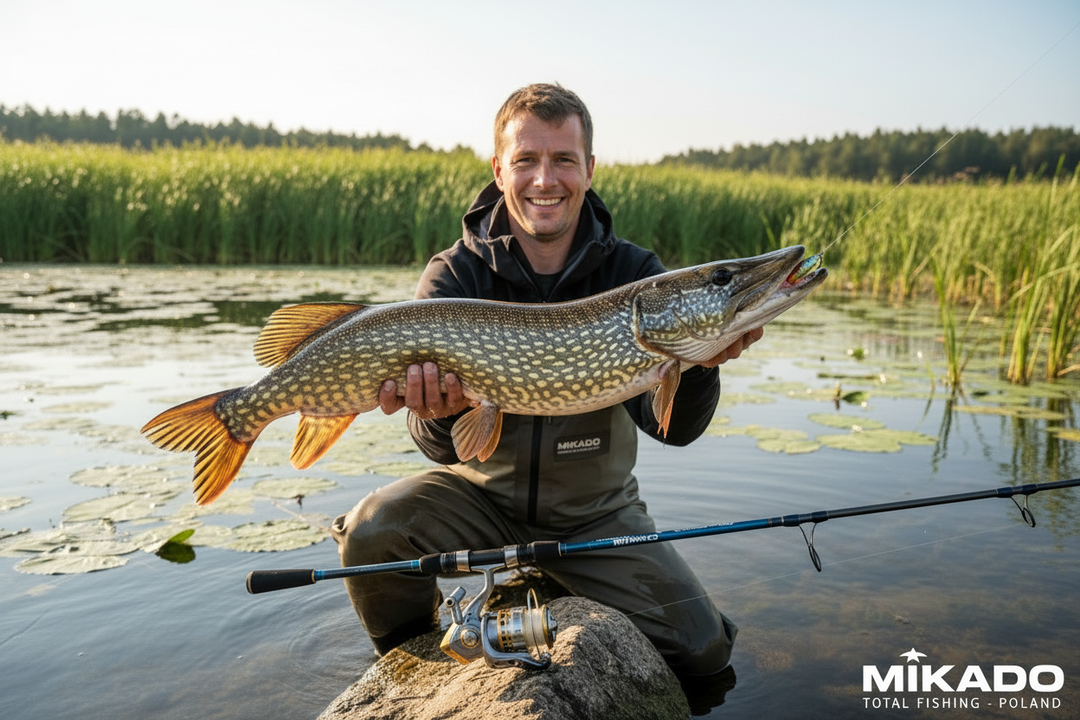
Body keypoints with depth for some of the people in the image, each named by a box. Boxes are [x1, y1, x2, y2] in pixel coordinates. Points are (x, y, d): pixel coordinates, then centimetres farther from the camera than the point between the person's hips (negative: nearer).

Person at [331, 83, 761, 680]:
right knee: (370, 533, -27)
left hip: (595, 511, 1)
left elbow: (672, 426, -17)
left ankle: (561, 588, 21)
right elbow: (441, 445, -19)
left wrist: (698, 361, -37)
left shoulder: (633, 273, -10)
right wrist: (440, 411, -42)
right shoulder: (456, 274, -13)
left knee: (700, 650, -9)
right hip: (482, 495, -1)